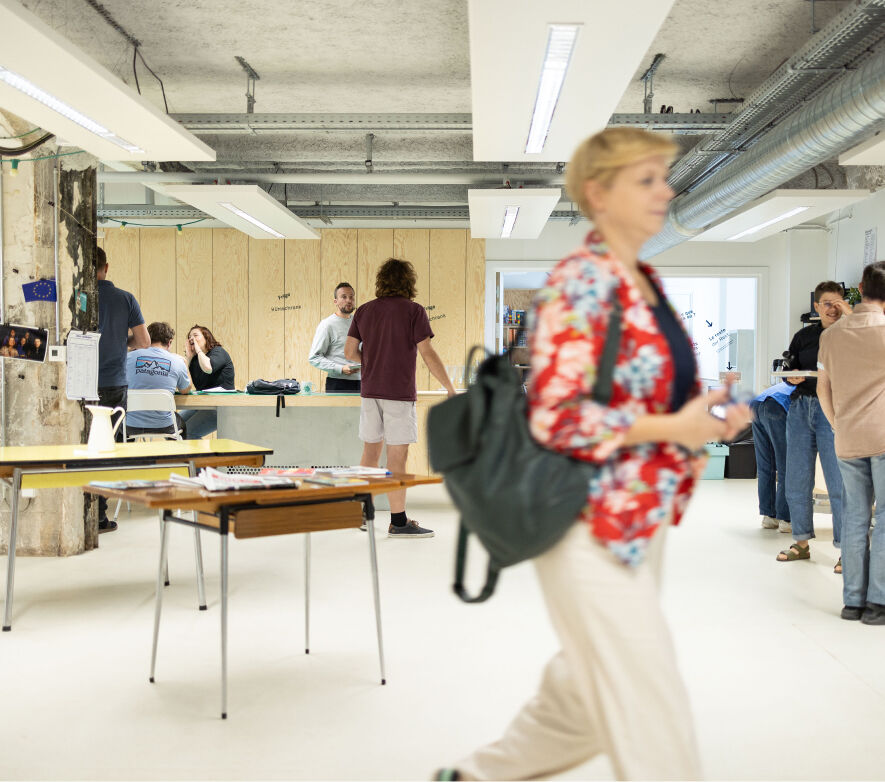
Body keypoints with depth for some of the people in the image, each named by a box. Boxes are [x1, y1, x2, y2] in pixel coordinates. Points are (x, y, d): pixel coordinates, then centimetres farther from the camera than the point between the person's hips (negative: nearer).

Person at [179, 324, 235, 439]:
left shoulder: (219, 352, -5)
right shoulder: (195, 359, 15)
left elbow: (208, 368, -29)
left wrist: (199, 350, -12)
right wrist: (189, 356, -1)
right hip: (201, 405, 9)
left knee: (188, 432, -21)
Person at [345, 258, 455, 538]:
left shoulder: (364, 311, 7)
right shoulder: (414, 311, -7)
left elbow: (350, 352, 8)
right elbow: (427, 354, -12)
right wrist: (450, 388, -6)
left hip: (370, 391, 5)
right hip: (399, 392, -5)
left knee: (371, 450, 14)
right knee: (397, 455, -3)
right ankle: (398, 521, 1)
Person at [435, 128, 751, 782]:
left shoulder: (645, 282, 12)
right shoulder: (579, 284, -17)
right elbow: (556, 418, -24)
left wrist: (708, 415, 2)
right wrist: (672, 429, -18)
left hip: (642, 520, 9)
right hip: (593, 526, -9)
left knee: (584, 693, 20)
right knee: (650, 710, 1)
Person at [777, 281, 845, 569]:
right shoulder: (803, 336, 13)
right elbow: (788, 371, 19)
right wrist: (791, 378, -5)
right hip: (801, 407, 4)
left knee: (838, 482, -6)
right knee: (796, 478, 8)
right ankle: (801, 543, 21)